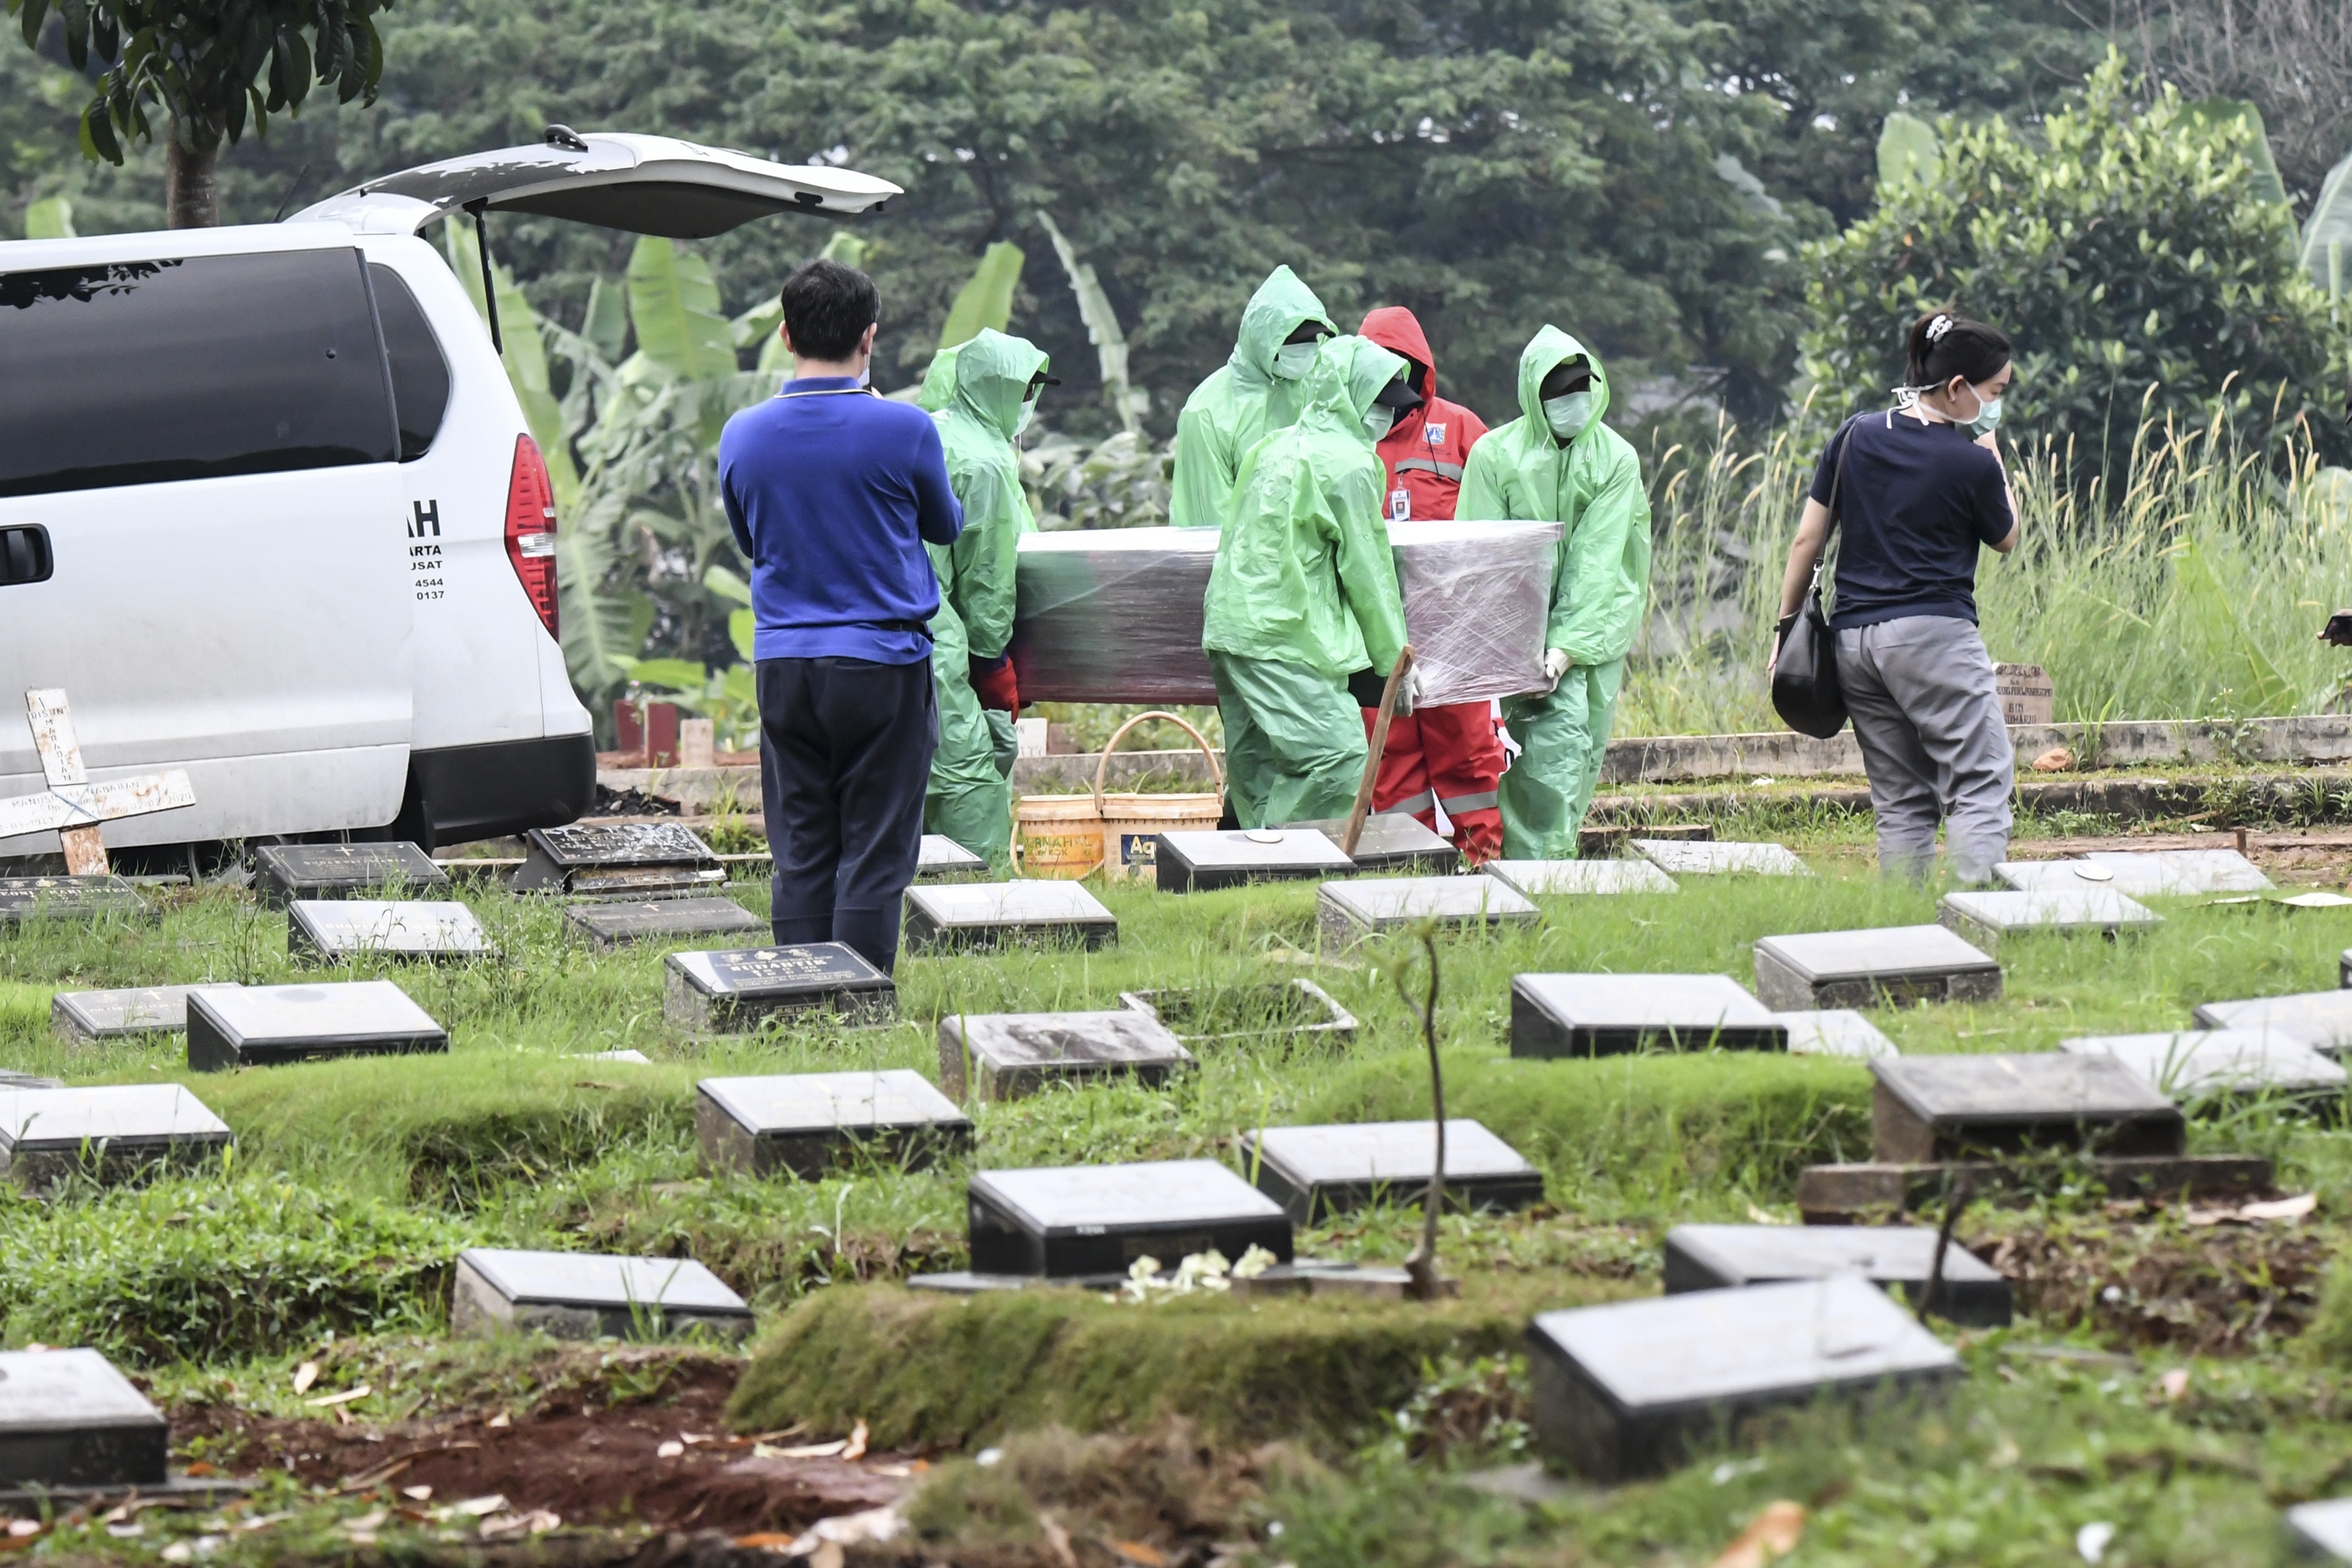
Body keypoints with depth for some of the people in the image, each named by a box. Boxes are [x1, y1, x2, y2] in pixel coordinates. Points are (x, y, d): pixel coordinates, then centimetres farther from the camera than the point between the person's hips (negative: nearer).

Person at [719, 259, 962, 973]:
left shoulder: (742, 436, 1)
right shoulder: (903, 430, -10)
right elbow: (946, 526, 9)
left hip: (783, 665, 3)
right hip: (884, 665, -3)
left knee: (801, 854, 9)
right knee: (875, 854, 1)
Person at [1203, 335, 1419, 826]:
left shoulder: (1276, 447, 18)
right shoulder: (1347, 465, -8)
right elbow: (1366, 570, -4)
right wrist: (1395, 660, 6)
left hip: (1229, 626, 10)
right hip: (1285, 639, -10)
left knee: (1257, 767, 11)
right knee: (1340, 757, -13)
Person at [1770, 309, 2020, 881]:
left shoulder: (1856, 437, 7)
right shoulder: (1973, 463, -7)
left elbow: (1806, 541, 9)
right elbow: (2007, 539, 12)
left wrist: (1786, 626, 16)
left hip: (1853, 639, 6)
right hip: (1935, 635, -6)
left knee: (1901, 802, 10)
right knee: (1980, 788, -6)